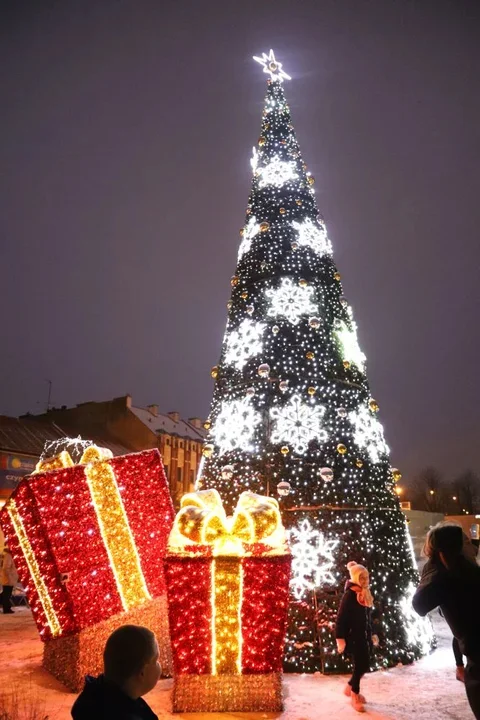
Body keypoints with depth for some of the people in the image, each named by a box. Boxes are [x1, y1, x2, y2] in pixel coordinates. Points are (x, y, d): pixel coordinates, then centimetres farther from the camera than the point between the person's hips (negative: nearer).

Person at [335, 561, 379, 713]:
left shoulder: (365, 594, 8)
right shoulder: (349, 595, -17)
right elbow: (341, 618, -17)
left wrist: (372, 634, 20)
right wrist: (340, 639, -19)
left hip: (364, 636, 8)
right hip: (353, 637, -8)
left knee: (364, 665, 12)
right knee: (360, 666, -3)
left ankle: (350, 687, 34)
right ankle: (355, 696, 16)